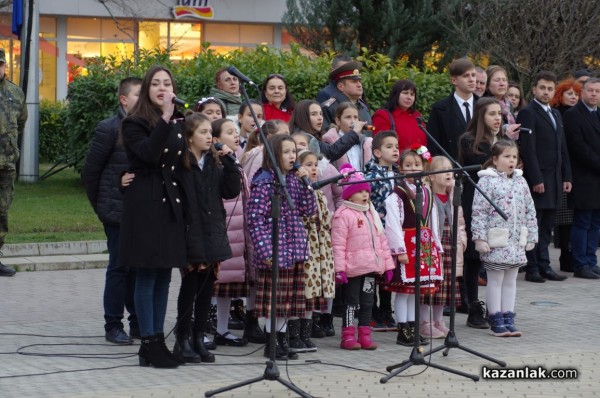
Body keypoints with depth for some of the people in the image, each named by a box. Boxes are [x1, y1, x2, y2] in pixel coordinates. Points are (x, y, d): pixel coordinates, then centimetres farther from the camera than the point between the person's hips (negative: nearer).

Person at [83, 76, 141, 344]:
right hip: (118, 212, -5)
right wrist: (101, 207, 1)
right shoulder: (109, 129, -6)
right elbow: (90, 171, -2)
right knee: (119, 267, 0)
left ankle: (138, 322, 19)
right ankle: (113, 325, 8)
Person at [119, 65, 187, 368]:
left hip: (172, 204, 6)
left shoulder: (179, 123, 13)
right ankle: (148, 344, -1)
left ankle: (159, 340, 13)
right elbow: (148, 153, -24)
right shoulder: (135, 124, -6)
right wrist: (165, 119, -25)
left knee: (164, 276, 8)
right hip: (145, 204, -6)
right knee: (147, 275, -5)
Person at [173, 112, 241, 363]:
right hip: (190, 236, -6)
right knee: (190, 287, -1)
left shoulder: (215, 164, 11)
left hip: (212, 235, 6)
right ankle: (182, 340, 8)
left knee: (207, 287, 9)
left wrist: (229, 163, -4)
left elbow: (231, 191, 3)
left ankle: (199, 338, 17)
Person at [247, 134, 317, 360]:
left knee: (288, 297, 10)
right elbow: (255, 218, -13)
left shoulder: (294, 180, 12)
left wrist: (304, 183, -2)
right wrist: (265, 250, -19)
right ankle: (271, 343, 7)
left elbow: (308, 210, 9)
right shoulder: (264, 182, -10)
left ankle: (282, 339, 19)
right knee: (273, 296, -1)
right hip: (274, 250, -7)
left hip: (293, 250, 7)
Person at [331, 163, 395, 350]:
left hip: (371, 268, 7)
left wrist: (387, 263, 15)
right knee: (352, 303, -2)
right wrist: (339, 269, -19)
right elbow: (338, 244, -15)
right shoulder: (343, 215, -10)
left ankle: (365, 335, 15)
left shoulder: (371, 213, 15)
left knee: (367, 302, 10)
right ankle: (348, 336, 2)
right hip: (353, 269, -7)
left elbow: (381, 239, 18)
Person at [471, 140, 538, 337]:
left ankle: (508, 319, 17)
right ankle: (496, 321, 7)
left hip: (516, 242, 6)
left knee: (510, 280, 11)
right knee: (495, 280, 2)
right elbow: (479, 211, -12)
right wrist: (480, 238, -16)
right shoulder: (487, 181, -8)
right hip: (495, 242, -6)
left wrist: (531, 237, 11)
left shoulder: (520, 181, 10)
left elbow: (529, 210, 14)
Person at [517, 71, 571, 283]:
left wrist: (567, 177, 12)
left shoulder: (556, 115, 19)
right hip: (537, 180, -7)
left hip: (554, 180, 8)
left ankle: (544, 266, 12)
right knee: (534, 227, -3)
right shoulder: (527, 113, -7)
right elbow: (528, 149, -13)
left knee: (547, 227, 9)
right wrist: (536, 179, -18)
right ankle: (532, 269, 0)